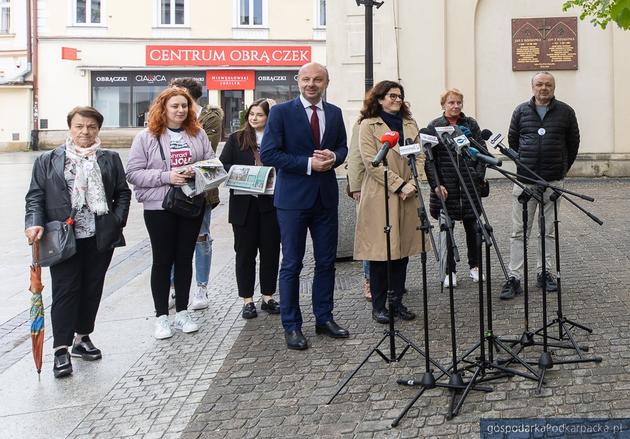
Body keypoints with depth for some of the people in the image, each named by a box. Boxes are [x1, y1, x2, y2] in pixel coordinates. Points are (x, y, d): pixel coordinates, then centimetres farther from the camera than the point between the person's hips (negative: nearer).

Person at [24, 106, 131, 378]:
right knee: (65, 291, -3)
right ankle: (61, 350, 3)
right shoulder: (47, 161, 6)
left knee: (92, 290, 11)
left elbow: (123, 194, 11)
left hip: (100, 238, 3)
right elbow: (35, 196, 2)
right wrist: (34, 223, -14)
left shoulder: (110, 160, 10)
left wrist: (117, 221, -2)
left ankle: (82, 338, 28)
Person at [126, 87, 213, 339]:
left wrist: (197, 172, -14)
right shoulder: (146, 137, -3)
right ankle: (161, 317, 13)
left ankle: (182, 313, 22)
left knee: (185, 258, 10)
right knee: (162, 260, 4)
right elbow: (133, 173, -8)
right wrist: (167, 177, -18)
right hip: (159, 207, -3)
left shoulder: (198, 134, 7)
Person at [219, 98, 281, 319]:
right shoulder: (236, 139, 6)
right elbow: (223, 165, 1)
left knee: (270, 250, 8)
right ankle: (247, 300, 14)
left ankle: (268, 297, 21)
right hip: (244, 204, 0)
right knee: (245, 252, 5)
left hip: (270, 203, 0)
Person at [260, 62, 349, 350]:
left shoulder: (335, 113, 9)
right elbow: (268, 153, -11)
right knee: (292, 264, 2)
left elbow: (343, 147, 17)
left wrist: (333, 157, -8)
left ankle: (324, 318, 25)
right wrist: (308, 163, -17)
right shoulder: (281, 112, -6)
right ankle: (291, 326, 12)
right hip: (293, 197, -5)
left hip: (326, 197, 5)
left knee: (326, 262, 11)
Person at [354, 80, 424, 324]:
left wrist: (413, 184, -8)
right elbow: (371, 162, -11)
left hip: (408, 198, 5)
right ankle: (378, 305, 9)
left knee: (403, 250, 8)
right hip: (380, 197, -5)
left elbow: (420, 157, 9)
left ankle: (397, 301, 18)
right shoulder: (368, 125, -1)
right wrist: (399, 185, -15)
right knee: (380, 252, -1)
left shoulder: (410, 125, 16)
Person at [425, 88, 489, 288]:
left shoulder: (471, 124, 7)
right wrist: (436, 185, -10)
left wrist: (479, 177, -3)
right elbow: (429, 159, -2)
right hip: (445, 187, -1)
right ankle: (449, 271, 13)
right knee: (446, 228, 4)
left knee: (472, 227, 9)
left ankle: (474, 266, 25)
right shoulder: (434, 127, 2)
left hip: (470, 186, 2)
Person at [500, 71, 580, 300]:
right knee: (519, 231, -1)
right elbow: (512, 140, 15)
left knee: (548, 230, 9)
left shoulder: (565, 112, 5)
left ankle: (544, 273, 20)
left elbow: (573, 143, 13)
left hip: (553, 180, 0)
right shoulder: (521, 111, 6)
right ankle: (514, 278, 1)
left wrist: (563, 168, 14)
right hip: (524, 179, 0)